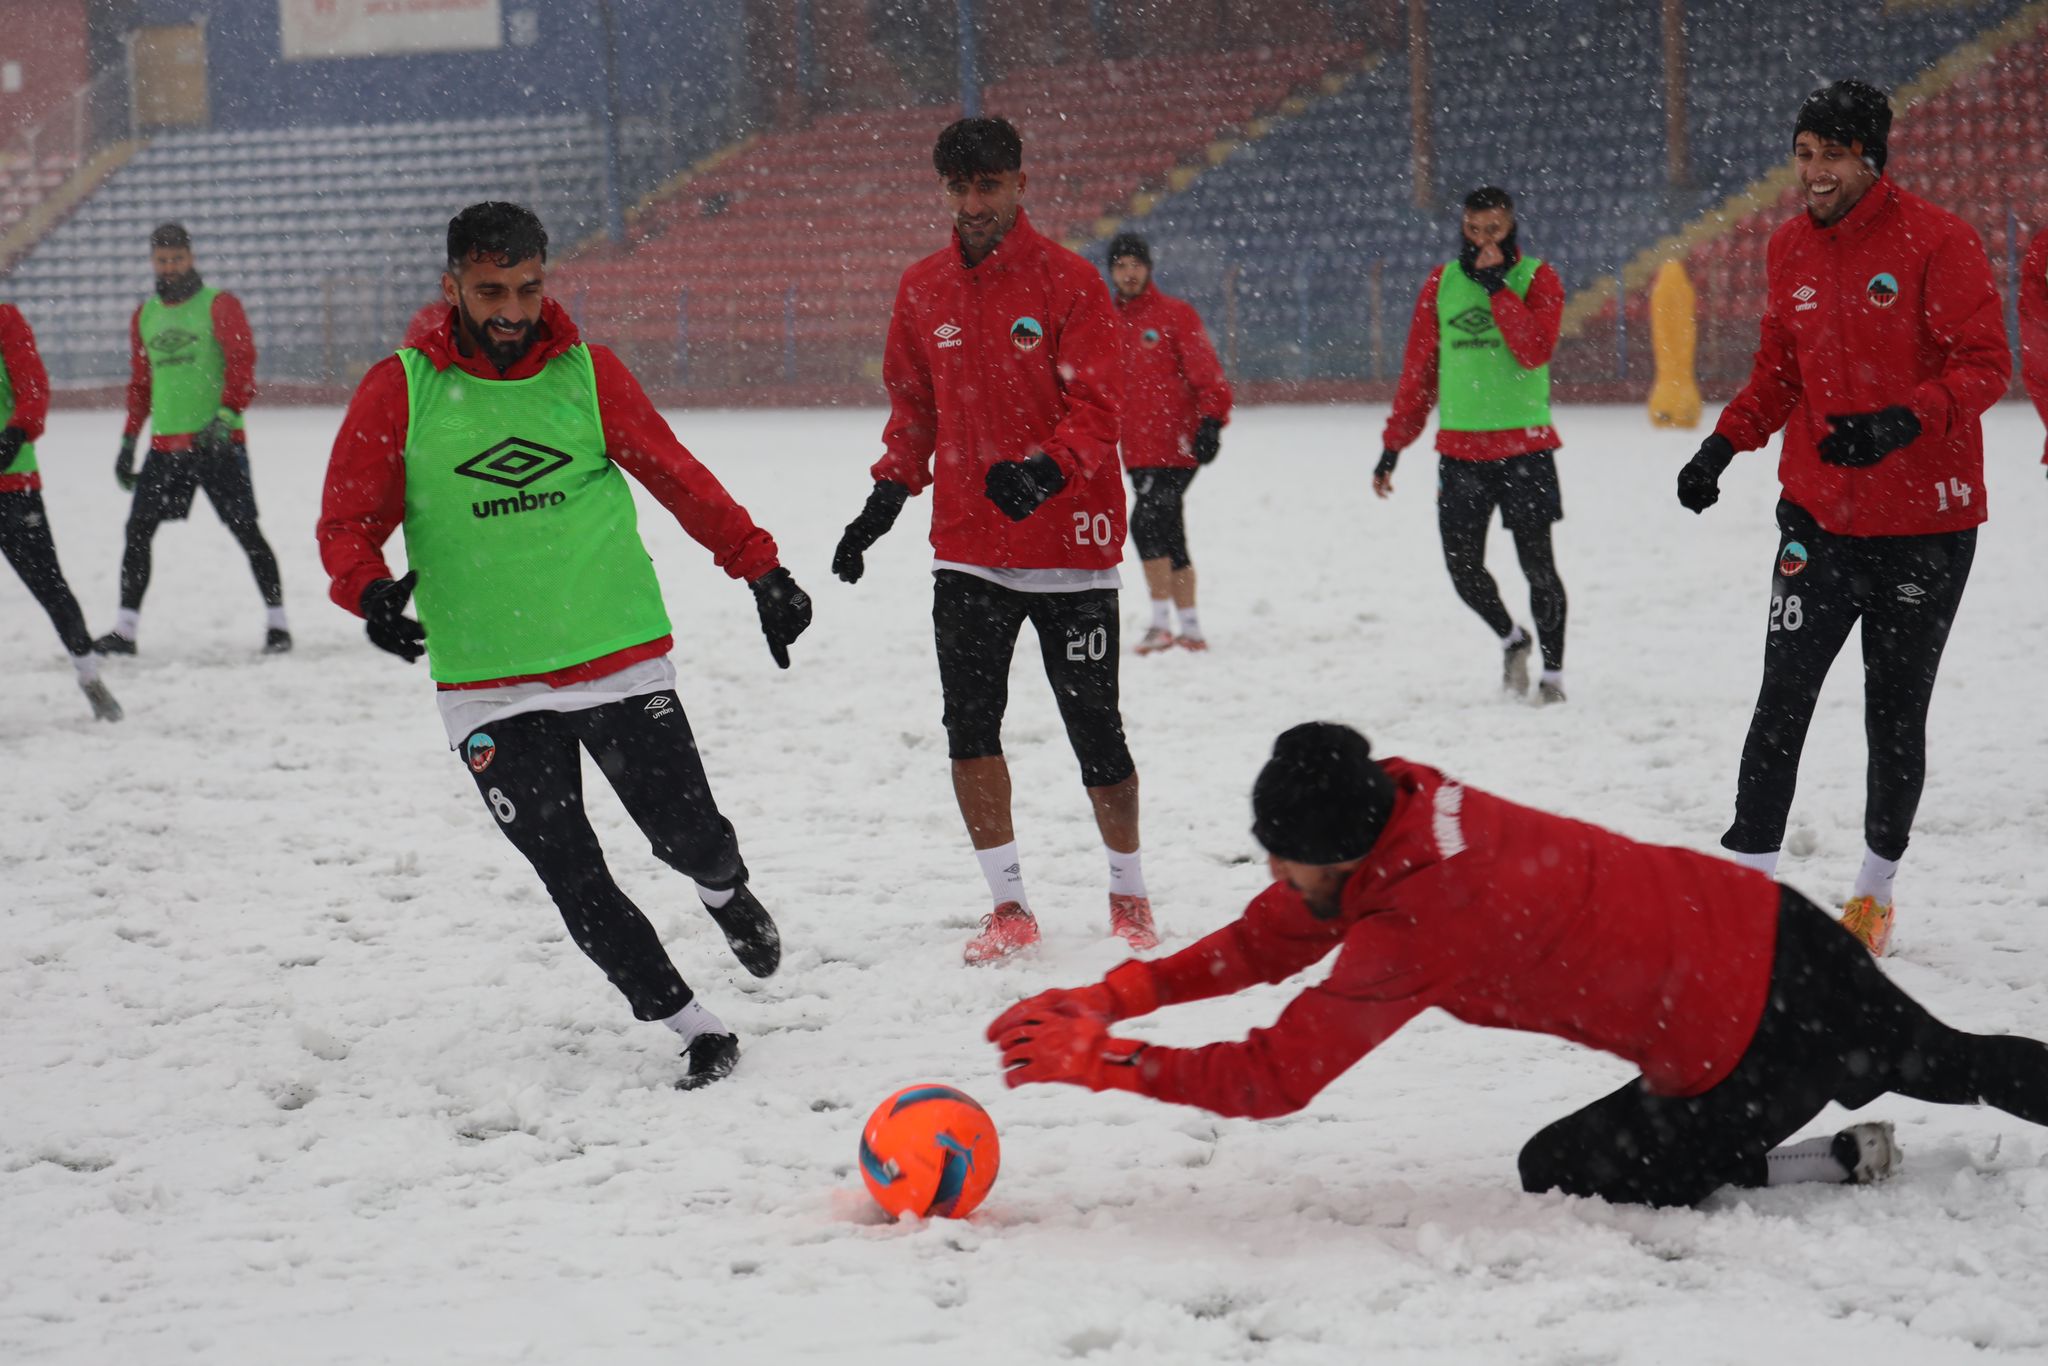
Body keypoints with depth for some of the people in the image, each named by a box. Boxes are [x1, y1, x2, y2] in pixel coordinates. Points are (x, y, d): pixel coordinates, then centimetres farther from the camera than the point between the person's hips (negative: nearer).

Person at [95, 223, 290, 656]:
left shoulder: (219, 304, -1)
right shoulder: (144, 316, 16)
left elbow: (242, 359, -11)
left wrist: (227, 415, -23)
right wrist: (128, 442, 18)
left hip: (217, 442, -5)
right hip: (165, 444, 5)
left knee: (246, 530, -5)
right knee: (138, 530, 1)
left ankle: (276, 621, 1)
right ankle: (125, 629, 7)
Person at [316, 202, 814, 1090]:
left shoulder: (587, 373, 1)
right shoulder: (399, 391, -3)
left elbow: (677, 477, 11)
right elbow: (348, 518, 1)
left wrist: (761, 568, 9)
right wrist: (370, 591, -19)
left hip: (620, 661, 1)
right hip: (489, 686, -1)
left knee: (691, 840, 3)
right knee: (574, 882, -3)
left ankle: (728, 893, 39)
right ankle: (693, 1030, 11)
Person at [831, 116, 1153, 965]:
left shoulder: (1068, 282, -6)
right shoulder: (922, 291, 7)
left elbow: (1097, 410, -11)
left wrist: (1047, 470, -29)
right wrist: (884, 500, 5)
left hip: (1070, 550, -3)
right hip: (967, 551, 3)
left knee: (1095, 731, 3)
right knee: (969, 727, -3)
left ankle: (1129, 893, 23)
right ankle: (1009, 906, 10)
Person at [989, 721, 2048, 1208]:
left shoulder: (1415, 928, -29)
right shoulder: (1395, 801, -6)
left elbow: (1273, 1078, -24)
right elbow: (1265, 943, 2)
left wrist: (1097, 1065, -20)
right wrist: (1110, 998, -8)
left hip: (1749, 1049, -8)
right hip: (1776, 929, 8)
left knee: (1564, 1170, 10)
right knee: (1940, 1063, 30)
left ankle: (1831, 1165, 9)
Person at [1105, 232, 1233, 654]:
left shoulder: (1176, 314, -3)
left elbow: (1207, 374, -6)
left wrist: (1210, 422, -16)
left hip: (1177, 445, -6)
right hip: (1139, 451, 6)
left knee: (1146, 521, -18)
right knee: (1168, 538, 9)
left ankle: (1161, 622, -14)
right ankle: (1190, 630, 14)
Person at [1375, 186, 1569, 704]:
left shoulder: (1537, 278, -1)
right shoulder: (1442, 283, 8)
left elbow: (1535, 351, -17)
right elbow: (1418, 369, 12)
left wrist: (1496, 286, -18)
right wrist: (1393, 444, 11)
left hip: (1524, 444, -3)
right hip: (1460, 448, 3)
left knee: (1537, 562, -3)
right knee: (1463, 565, 1)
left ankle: (1553, 671, 10)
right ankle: (1510, 638, 28)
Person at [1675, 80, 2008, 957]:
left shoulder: (1936, 241, -11)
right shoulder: (1790, 251, 6)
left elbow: (1986, 364, -13)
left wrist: (1901, 422, -28)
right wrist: (1721, 447, 2)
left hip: (1925, 525, -3)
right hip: (1818, 515, 4)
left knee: (1895, 715, 6)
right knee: (1782, 701, -4)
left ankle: (1876, 888, 23)